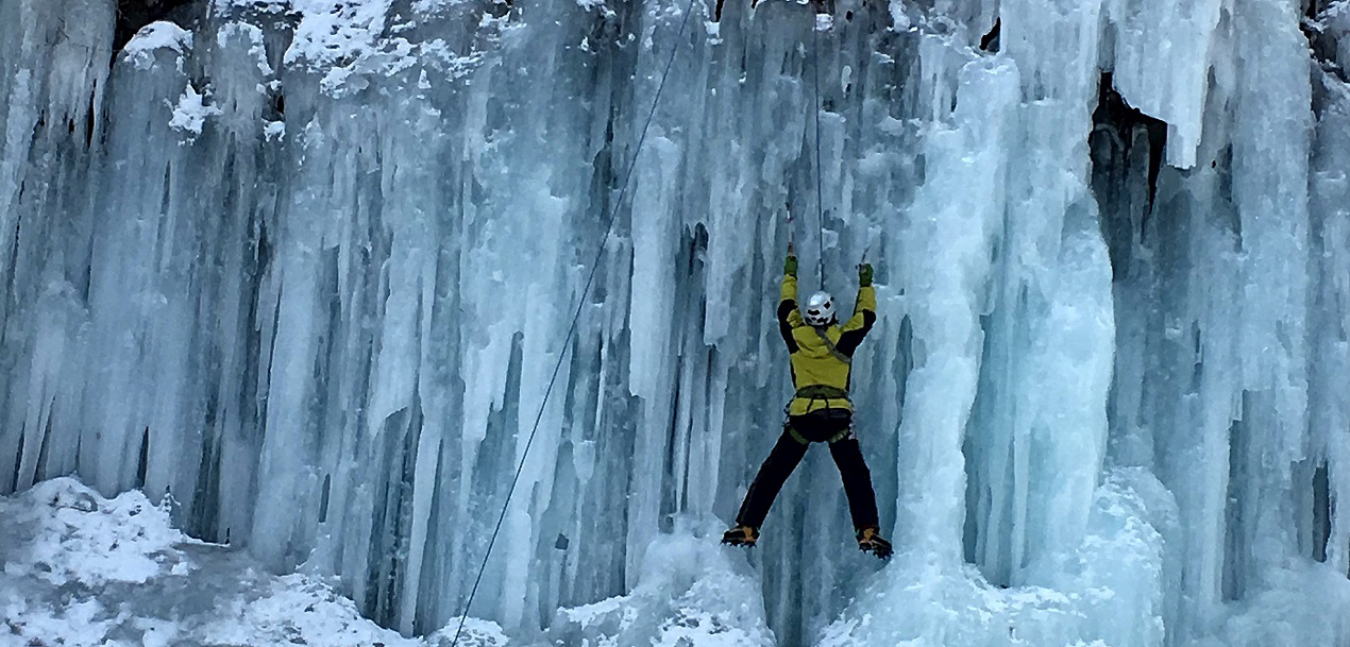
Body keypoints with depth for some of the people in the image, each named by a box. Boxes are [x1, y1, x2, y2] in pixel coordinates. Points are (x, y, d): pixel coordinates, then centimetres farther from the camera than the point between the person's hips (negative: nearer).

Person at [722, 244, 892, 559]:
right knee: (857, 477, 6)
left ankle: (746, 528, 3)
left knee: (771, 474, 6)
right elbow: (867, 315, 22)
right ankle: (868, 533, -6)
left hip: (802, 417, 1)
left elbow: (785, 308, 25)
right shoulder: (844, 338, 4)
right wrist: (866, 283, 37)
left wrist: (790, 275, 39)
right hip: (838, 417, -1)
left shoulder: (796, 334, 6)